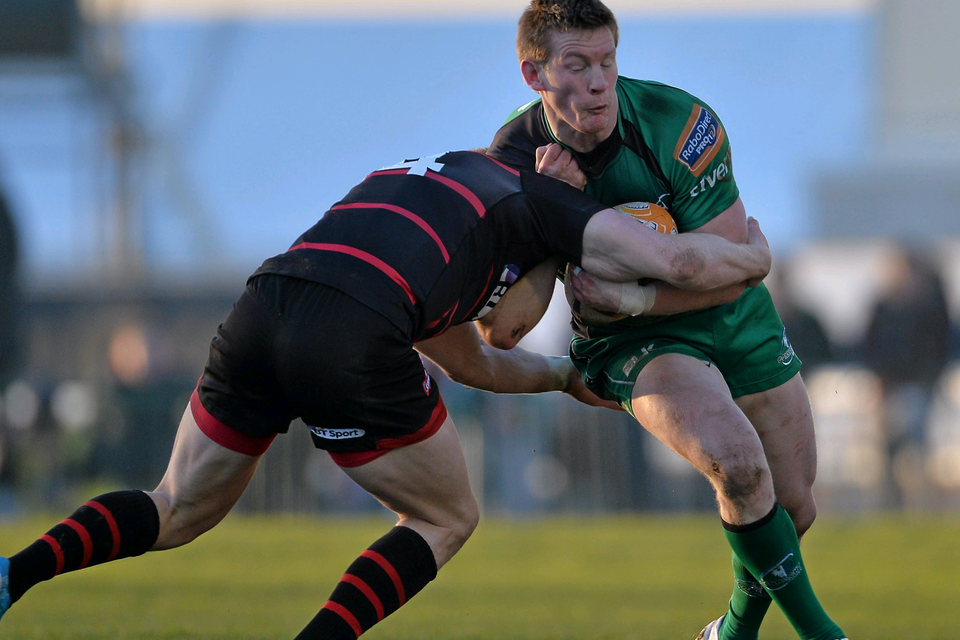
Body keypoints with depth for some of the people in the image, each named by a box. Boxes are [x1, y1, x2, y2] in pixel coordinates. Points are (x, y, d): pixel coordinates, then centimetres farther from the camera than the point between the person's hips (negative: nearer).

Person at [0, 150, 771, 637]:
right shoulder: (532, 199, 23)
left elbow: (471, 362, 53)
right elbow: (681, 261, 12)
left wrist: (571, 375, 61)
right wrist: (752, 256, 32)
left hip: (259, 311, 6)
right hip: (351, 346, -6)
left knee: (178, 513, 26)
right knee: (446, 519, 19)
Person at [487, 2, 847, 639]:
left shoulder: (680, 123, -24)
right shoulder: (514, 160, -17)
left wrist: (638, 297, -35)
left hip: (733, 317, 2)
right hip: (631, 342, -2)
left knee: (794, 507, 9)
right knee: (735, 461, -29)